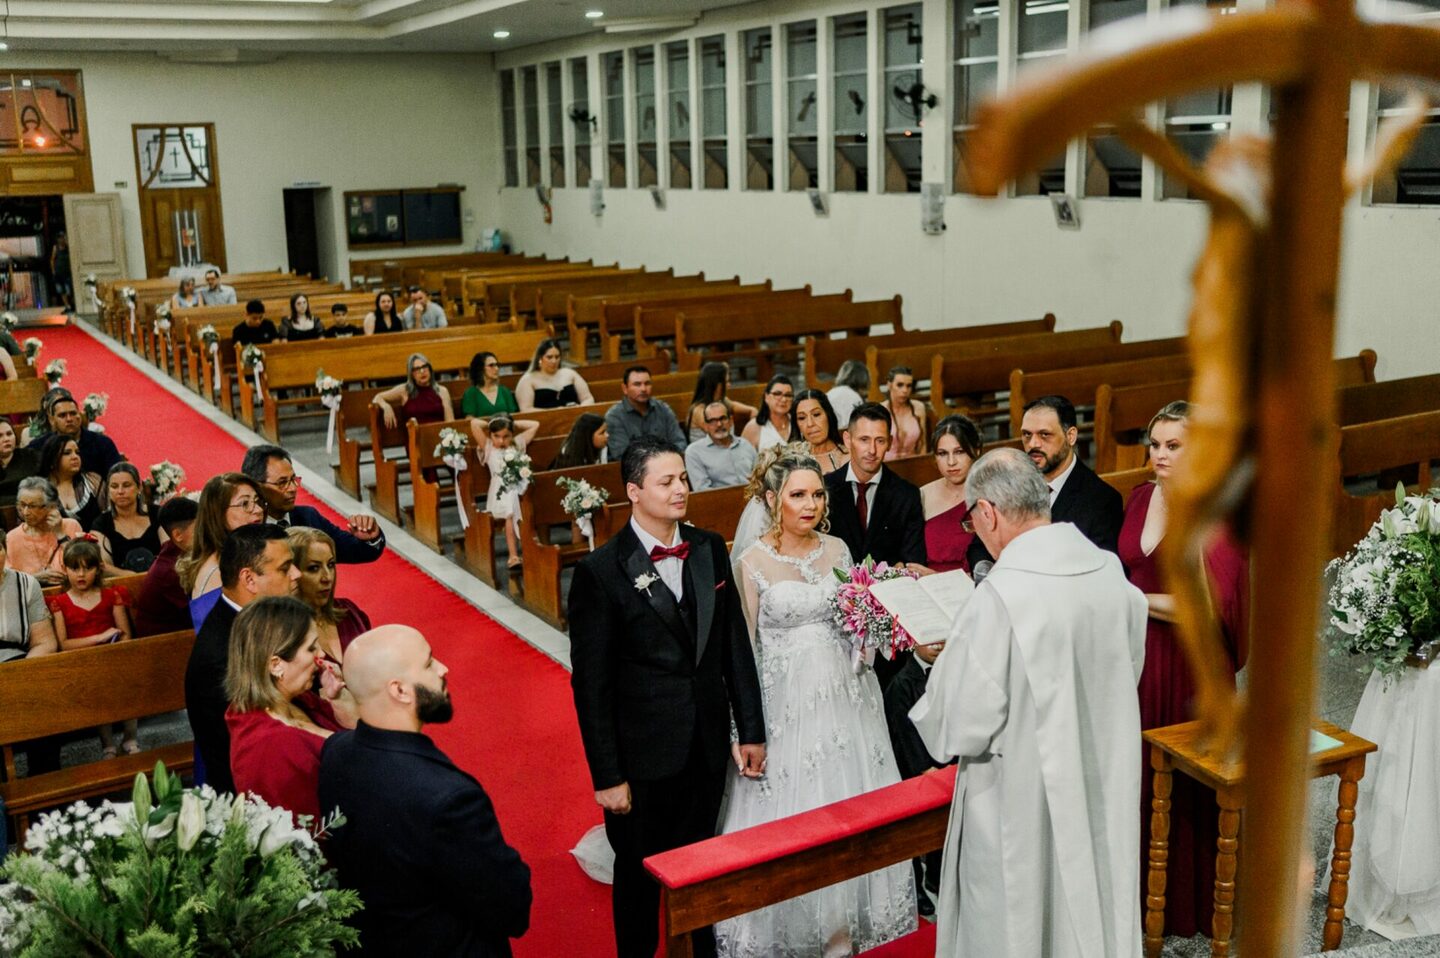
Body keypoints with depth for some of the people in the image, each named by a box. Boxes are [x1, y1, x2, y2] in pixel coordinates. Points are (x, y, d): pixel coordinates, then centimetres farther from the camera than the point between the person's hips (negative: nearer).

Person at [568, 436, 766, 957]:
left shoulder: (709, 549, 0)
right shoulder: (600, 571, -15)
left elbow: (736, 645, 6)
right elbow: (591, 684, -12)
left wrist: (750, 729, 6)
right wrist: (607, 776, -11)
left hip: (708, 747, 4)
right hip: (644, 755, -4)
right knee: (640, 874, 16)